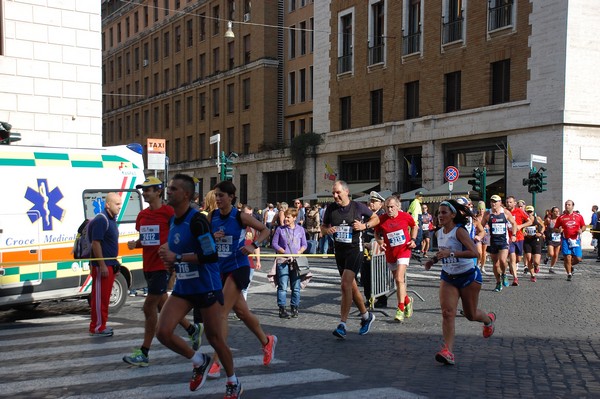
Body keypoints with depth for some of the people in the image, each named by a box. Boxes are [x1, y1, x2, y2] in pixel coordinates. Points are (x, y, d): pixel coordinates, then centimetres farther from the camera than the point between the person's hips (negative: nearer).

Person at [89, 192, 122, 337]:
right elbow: (95, 243, -21)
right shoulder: (100, 220, -16)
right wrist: (102, 265, -23)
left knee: (105, 296, 14)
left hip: (110, 264, 10)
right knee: (99, 297, -3)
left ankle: (102, 325, 22)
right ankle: (97, 328, 4)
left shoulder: (111, 220, 14)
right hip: (102, 266, -9)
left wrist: (115, 264, 21)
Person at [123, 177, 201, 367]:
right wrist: (134, 243, 1)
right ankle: (192, 329, 35)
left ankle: (144, 353, 3)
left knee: (149, 307, -7)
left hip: (163, 267, -8)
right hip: (148, 267, 8)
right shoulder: (142, 215, 11)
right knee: (162, 305, 16)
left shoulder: (168, 212, -11)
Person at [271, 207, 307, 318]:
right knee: (283, 286, -5)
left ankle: (294, 308, 15)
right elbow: (274, 244, 4)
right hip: (283, 260, -2)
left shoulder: (300, 229, 10)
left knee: (296, 287, 5)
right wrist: (285, 253, -7)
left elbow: (304, 245, 13)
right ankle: (282, 309, -2)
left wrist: (298, 253, -5)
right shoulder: (280, 229, 4)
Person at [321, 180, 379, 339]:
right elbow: (323, 227, 14)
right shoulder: (331, 208, 3)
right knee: (352, 287, 14)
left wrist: (364, 226, -11)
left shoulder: (358, 207, -6)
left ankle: (342, 325, -16)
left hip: (355, 250, -5)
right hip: (339, 250, 5)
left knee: (345, 285, -18)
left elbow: (376, 218, 7)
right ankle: (366, 316, 33)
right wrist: (327, 230, -9)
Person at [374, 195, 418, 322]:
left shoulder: (405, 216, -9)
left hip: (404, 250, -3)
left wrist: (413, 239, -1)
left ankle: (401, 309, -11)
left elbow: (414, 226, 11)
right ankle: (407, 301, 41)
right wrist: (380, 243, -9)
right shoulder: (381, 219, -7)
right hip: (390, 253, 3)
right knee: (398, 280, 15)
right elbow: (377, 233, 9)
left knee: (399, 279, -17)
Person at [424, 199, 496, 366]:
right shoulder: (439, 233, 2)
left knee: (470, 315, 12)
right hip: (448, 278, 5)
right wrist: (434, 260, 2)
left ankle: (488, 319, 48)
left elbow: (474, 252, -31)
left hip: (468, 277, -5)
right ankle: (448, 352, -18)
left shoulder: (459, 231, -19)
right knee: (447, 312, -14)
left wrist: (450, 253, -39)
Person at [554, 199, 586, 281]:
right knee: (567, 257, -7)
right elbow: (555, 229, 8)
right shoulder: (561, 217, 3)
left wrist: (581, 230, -7)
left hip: (576, 240, 1)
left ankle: (569, 265, 30)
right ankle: (569, 274, 8)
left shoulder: (578, 216, 6)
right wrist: (558, 230, -15)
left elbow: (583, 226, 15)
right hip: (566, 240, -1)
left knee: (578, 258, -2)